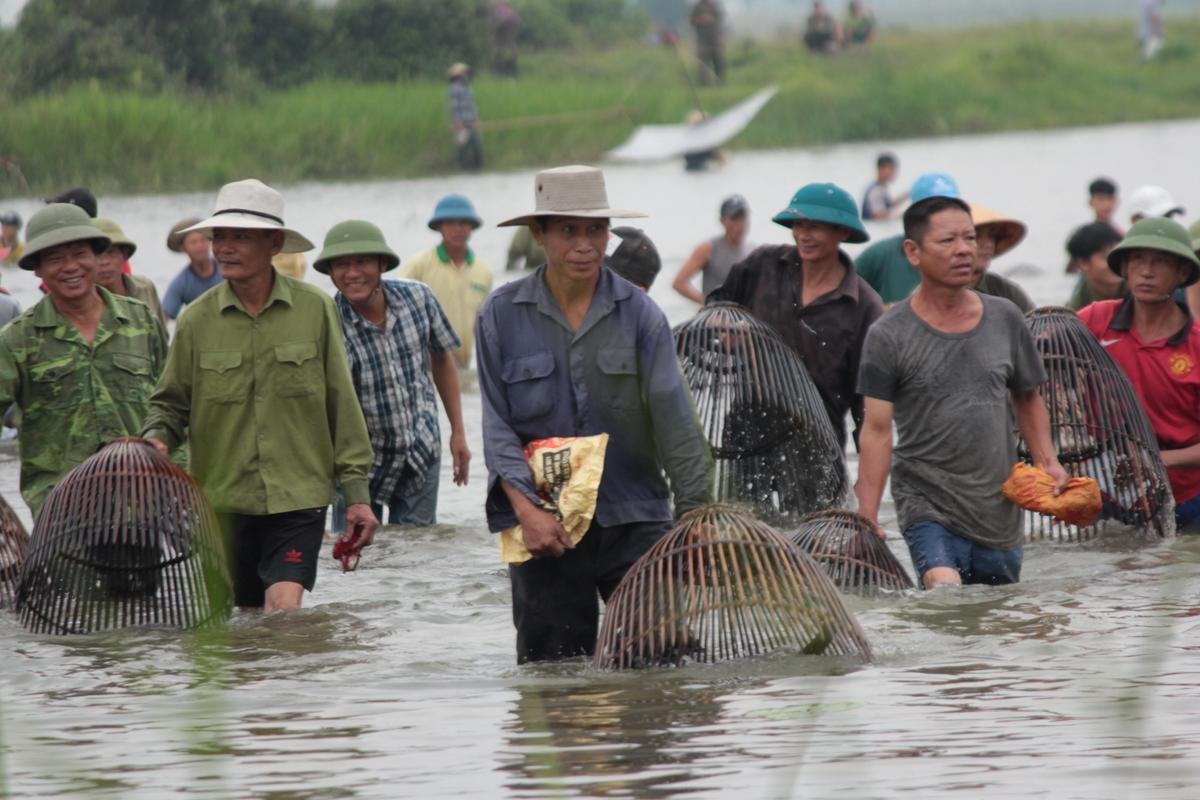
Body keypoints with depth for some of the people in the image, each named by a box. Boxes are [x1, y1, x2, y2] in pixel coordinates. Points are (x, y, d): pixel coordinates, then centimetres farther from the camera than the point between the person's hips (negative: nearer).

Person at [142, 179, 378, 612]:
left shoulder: (315, 310, -1)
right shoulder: (197, 320, 1)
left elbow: (342, 405, 3)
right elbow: (171, 402, 10)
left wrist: (356, 492, 3)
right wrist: (157, 438, -12)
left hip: (298, 499, -2)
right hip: (221, 504, 2)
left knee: (285, 613, -17)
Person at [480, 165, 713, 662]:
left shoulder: (639, 314, 1)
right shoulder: (501, 316, 1)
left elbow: (674, 420, -4)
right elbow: (498, 428, -1)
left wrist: (696, 510, -13)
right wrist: (526, 510, -14)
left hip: (635, 519, 0)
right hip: (544, 524, 0)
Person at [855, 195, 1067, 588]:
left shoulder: (1005, 320, 8)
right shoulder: (890, 336, -4)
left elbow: (1027, 398, 21)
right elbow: (877, 430, -7)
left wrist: (1047, 462, 3)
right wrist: (867, 520, -15)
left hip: (1000, 511, 5)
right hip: (928, 505, -5)